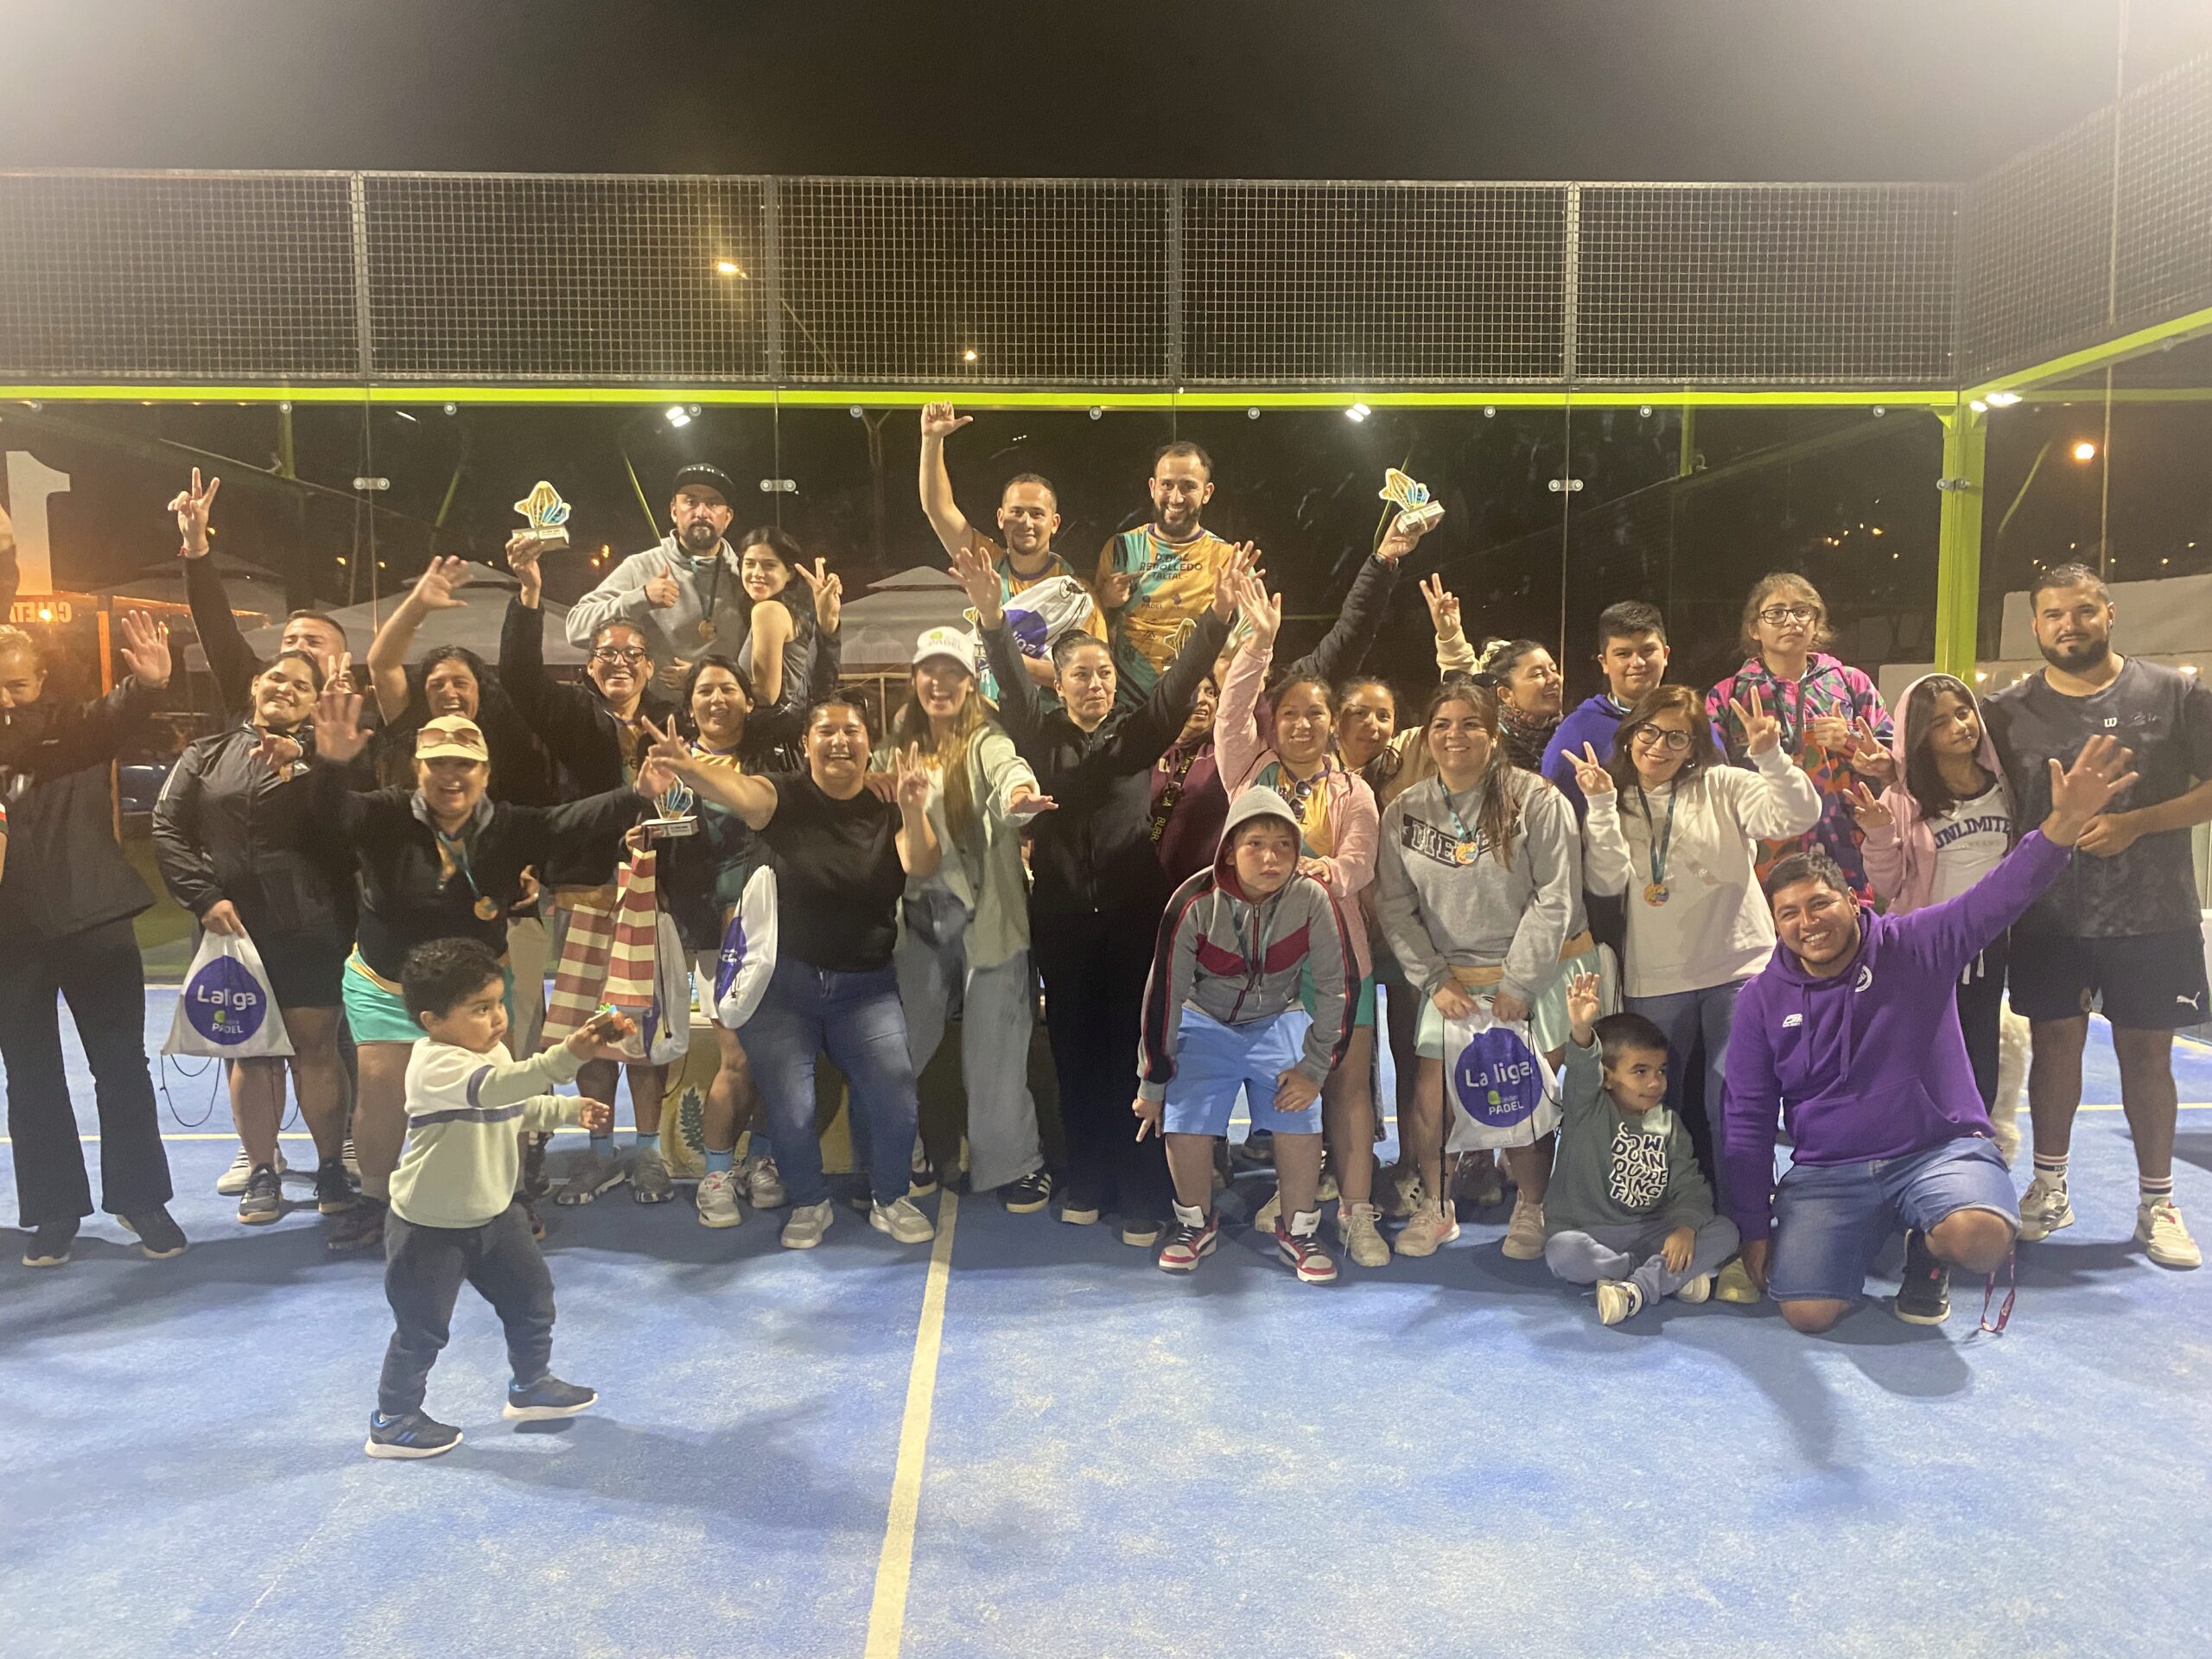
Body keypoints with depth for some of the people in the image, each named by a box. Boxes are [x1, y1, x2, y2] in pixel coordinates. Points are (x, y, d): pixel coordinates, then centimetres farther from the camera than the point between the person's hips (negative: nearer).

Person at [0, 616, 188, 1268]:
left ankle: (141, 1198, 19)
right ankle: (53, 1210, 23)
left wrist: (148, 685, -44)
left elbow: (116, 719, -22)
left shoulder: (72, 725, -2)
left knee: (121, 1064, 6)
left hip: (91, 922, -1)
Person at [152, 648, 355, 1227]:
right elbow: (168, 830, 4)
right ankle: (262, 1171, 19)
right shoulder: (206, 755, 10)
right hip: (233, 928, 2)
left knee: (316, 1047, 2)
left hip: (312, 929, -2)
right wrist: (205, 898, -7)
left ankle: (331, 1165, 15)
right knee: (249, 1050, 8)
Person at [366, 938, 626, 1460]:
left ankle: (531, 1386, 38)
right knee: (422, 1329, 7)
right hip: (430, 1227, -8)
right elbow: (494, 1088, -50)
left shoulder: (493, 1052, 0)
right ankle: (393, 1422, 29)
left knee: (532, 1298, 16)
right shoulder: (435, 1064, -29)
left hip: (493, 1213, 8)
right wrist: (568, 1056, -62)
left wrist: (567, 1108, 7)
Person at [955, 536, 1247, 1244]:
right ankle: (1087, 1181, 22)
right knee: (1075, 1053, 9)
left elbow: (1181, 679, -7)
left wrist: (1218, 614, -23)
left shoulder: (1138, 734, 5)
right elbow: (1012, 683, -9)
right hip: (1061, 918, 1)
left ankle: (1144, 1194, 7)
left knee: (1135, 1051, 0)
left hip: (1133, 913, -1)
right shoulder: (1040, 736, 6)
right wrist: (992, 617, -27)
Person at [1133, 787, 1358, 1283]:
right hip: (1205, 1021, -1)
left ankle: (1298, 1230, 9)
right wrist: (1152, 1083, -9)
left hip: (1278, 1021, 1)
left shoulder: (1313, 900, -23)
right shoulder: (1195, 902, -25)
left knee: (1300, 1117, -16)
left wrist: (1314, 1068, -13)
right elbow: (1164, 993, -16)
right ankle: (1196, 1224, 13)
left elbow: (1338, 988, -12)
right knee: (1185, 1124, -14)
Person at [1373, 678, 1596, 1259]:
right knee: (1429, 1100, -2)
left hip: (1539, 973, -3)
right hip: (1454, 980, 3)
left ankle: (1530, 1208, 27)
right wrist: (1434, 978, -6)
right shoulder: (1403, 813, 0)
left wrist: (1518, 983, -12)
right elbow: (1394, 906, 2)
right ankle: (1436, 1207, 21)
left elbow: (1556, 897, -11)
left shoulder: (1537, 800, -10)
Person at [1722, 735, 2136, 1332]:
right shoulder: (1762, 1000, 1)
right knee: (1808, 1314, -16)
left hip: (1942, 1149, -1)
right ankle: (1865, 1238, 19)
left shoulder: (1915, 946, -3)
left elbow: (1998, 896, -19)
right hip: (1827, 1171, 2)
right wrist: (1754, 1228, 2)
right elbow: (1747, 1121, 3)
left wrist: (2063, 824, -39)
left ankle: (1929, 1250, 6)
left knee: (1980, 1237, -34)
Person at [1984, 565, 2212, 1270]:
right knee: (2055, 1045, 8)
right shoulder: (2009, 710, 1)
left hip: (2153, 915, -1)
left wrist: (2136, 823, -16)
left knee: (2147, 1055, 8)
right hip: (2049, 916, 1)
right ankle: (2049, 1187, 23)